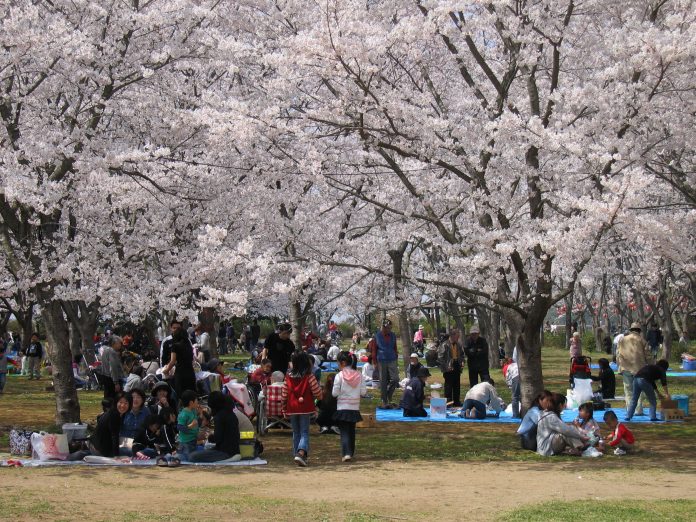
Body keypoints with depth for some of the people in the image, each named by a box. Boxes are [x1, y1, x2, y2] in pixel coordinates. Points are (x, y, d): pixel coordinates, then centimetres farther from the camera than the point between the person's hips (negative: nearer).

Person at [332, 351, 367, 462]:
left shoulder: (339, 376, -12)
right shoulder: (358, 375, -1)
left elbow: (335, 393, -11)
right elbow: (363, 392, -1)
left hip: (342, 408, -4)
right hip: (355, 407, 4)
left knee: (344, 431, -4)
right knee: (351, 431, 18)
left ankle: (346, 453, -19)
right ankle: (351, 453, 26)